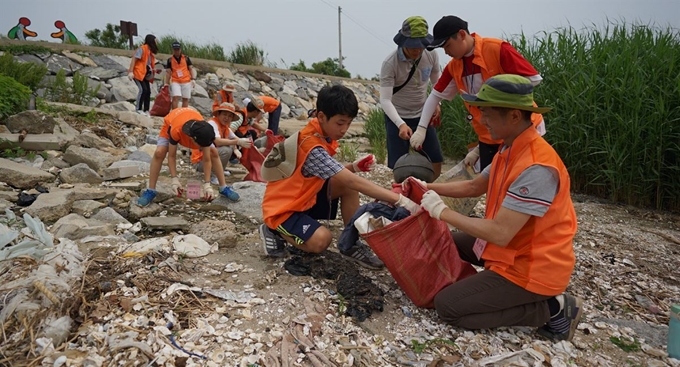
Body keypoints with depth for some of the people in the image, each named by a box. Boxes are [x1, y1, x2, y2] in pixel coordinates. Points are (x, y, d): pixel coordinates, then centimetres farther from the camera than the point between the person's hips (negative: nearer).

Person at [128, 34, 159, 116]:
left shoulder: (150, 52, 15)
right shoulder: (142, 49, -11)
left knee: (148, 91, 3)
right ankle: (139, 109, -8)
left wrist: (154, 71, 6)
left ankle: (146, 110, 10)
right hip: (138, 73, -9)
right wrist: (130, 71, -23)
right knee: (143, 89, -17)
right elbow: (134, 59, -16)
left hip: (145, 74, 9)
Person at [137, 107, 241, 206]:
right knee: (159, 153, -24)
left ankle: (224, 188, 1)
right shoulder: (176, 130, -46)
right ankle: (150, 191, -12)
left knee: (214, 154, -12)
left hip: (195, 125, 2)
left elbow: (207, 160, -27)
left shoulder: (204, 132, -37)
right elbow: (171, 156, -30)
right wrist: (175, 179, -37)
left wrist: (207, 184, -30)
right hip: (171, 124, -2)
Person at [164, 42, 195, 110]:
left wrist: (193, 79, -4)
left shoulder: (186, 58, 6)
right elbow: (168, 72, 6)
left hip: (186, 82, 1)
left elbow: (191, 69, 7)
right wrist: (166, 83, 3)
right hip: (175, 82, -1)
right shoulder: (170, 60, 6)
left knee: (185, 99, 3)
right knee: (175, 97, -15)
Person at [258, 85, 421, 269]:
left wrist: (354, 166, -16)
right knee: (321, 240, -30)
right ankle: (275, 232, -1)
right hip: (282, 208, -8)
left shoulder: (322, 135, -2)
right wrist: (400, 200, -38)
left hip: (305, 199, 8)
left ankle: (351, 243, -1)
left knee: (347, 184, -13)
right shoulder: (311, 146, -31)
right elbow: (352, 181, -36)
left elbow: (337, 173, 6)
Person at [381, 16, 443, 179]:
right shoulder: (390, 63, -23)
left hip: (423, 114, 4)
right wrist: (401, 124, -41)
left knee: (436, 161, 5)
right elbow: (385, 100, -27)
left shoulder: (431, 54, -10)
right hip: (398, 116, -4)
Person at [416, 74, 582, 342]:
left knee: (447, 306, -9)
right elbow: (475, 186, 13)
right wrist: (428, 187, 3)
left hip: (530, 268, -10)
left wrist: (442, 212, -22)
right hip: (512, 246, 10)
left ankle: (552, 308, -2)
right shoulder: (511, 149, 0)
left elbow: (500, 233, -33)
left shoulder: (536, 168, -31)